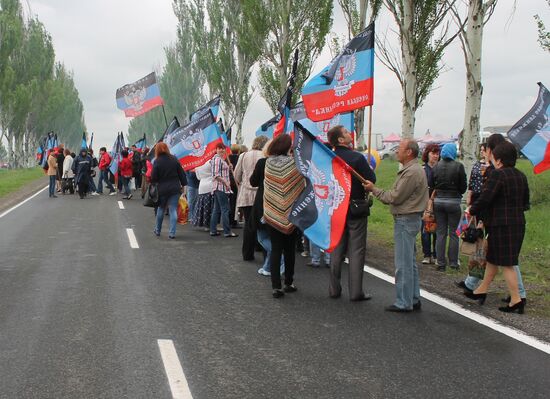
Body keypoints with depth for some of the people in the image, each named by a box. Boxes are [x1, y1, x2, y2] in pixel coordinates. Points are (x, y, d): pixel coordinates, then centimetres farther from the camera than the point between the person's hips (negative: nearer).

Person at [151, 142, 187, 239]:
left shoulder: (157, 161, -9)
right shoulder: (174, 159, -1)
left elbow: (153, 177, -8)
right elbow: (181, 173, 2)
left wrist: (153, 184, 10)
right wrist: (183, 185, 9)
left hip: (162, 189, -1)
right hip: (175, 188, 1)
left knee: (161, 209, 16)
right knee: (173, 210, 2)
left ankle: (157, 230, 27)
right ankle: (172, 233, -2)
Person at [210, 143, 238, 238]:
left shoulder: (221, 159, 19)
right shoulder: (217, 159, -11)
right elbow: (216, 175, -18)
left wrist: (227, 182, 15)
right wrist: (225, 182, -16)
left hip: (219, 188, 10)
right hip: (221, 187, -10)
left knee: (217, 209, 11)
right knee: (225, 209, -8)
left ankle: (213, 230, 13)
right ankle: (227, 232, -7)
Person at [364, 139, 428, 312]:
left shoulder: (412, 172, -18)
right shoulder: (412, 169, 16)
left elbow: (395, 197, -15)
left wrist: (374, 189, -6)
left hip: (406, 220, -11)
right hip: (409, 219, 11)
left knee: (403, 264, -5)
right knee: (410, 262, 15)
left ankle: (404, 303, 1)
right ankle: (413, 299, 23)